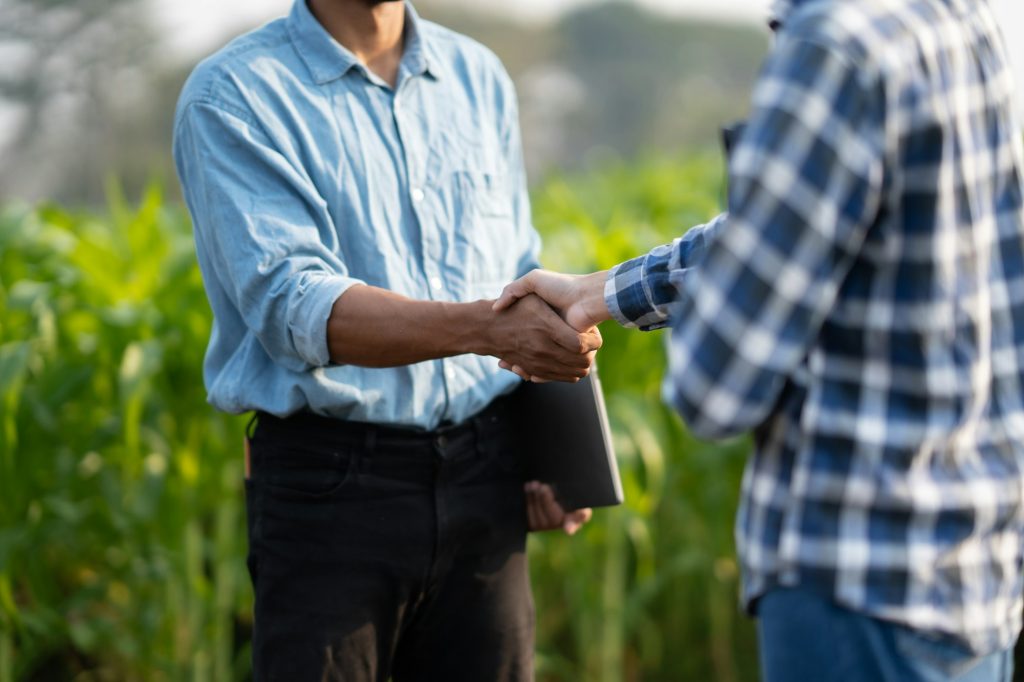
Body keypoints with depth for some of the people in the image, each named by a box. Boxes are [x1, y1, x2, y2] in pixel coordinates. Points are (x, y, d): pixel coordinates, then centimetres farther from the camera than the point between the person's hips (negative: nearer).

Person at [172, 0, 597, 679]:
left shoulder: (479, 77, 12)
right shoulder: (234, 96, -7)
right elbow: (291, 304, -19)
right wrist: (487, 328, -32)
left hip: (482, 475, 5)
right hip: (331, 487, -4)